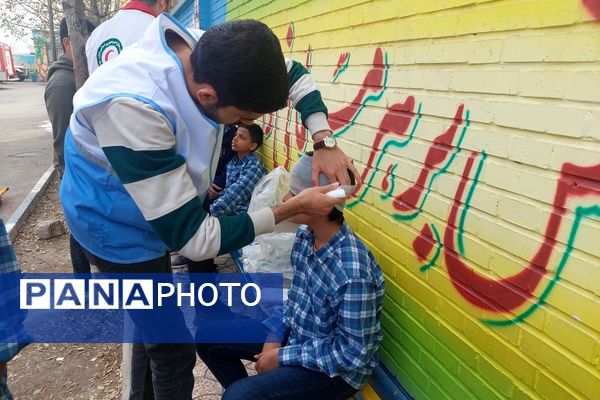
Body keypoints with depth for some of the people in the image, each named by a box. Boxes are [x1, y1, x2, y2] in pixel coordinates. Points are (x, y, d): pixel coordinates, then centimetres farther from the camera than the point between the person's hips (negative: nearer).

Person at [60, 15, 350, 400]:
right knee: (173, 349, 5)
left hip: (163, 212, 7)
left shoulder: (209, 57, -21)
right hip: (120, 227, -7)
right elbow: (194, 238, -37)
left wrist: (323, 143, -14)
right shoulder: (130, 107, -44)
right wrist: (294, 207, -31)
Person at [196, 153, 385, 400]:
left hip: (338, 368, -7)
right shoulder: (304, 235, -8)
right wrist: (276, 334, -6)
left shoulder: (353, 272, -32)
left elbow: (353, 353, -24)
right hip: (296, 334, 7)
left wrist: (283, 357, -17)